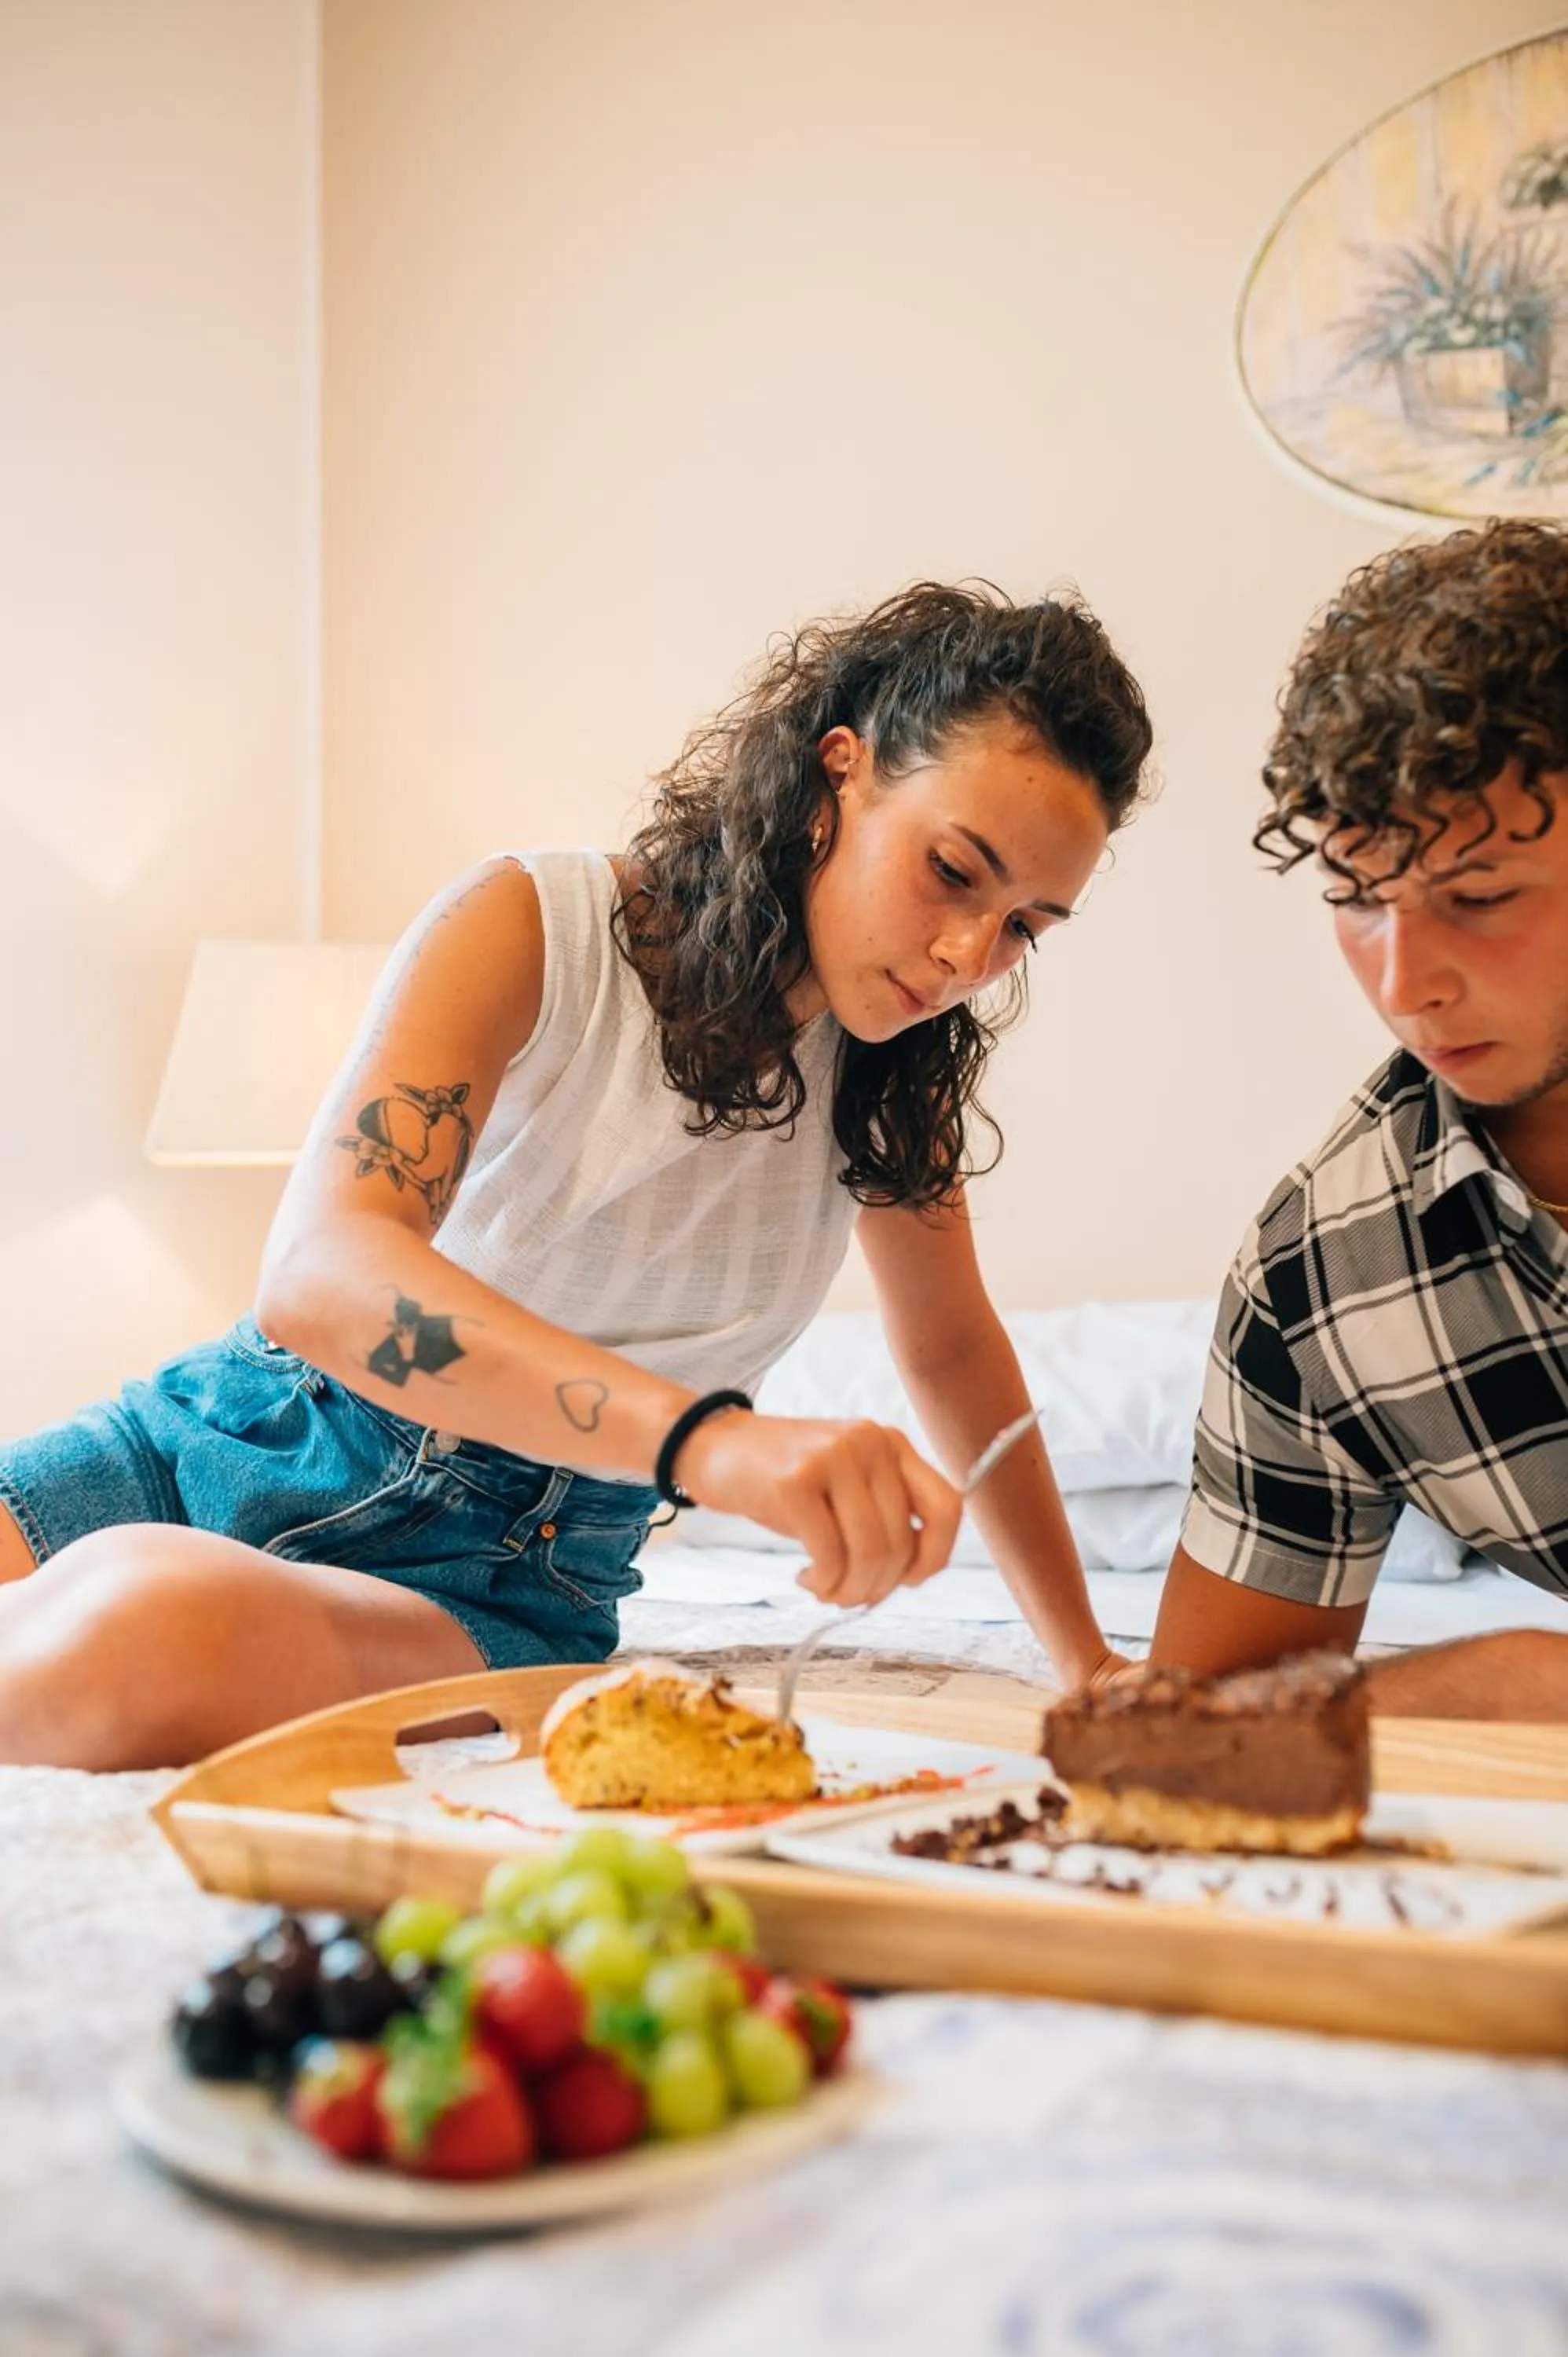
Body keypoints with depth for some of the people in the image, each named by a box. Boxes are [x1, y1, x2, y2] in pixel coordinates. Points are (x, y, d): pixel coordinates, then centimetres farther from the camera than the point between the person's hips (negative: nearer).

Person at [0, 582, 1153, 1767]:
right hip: (248, 1437, -1)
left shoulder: (895, 1066, 2)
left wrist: (1089, 1664, 20)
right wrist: (712, 1439, -45)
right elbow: (320, 1275, -29)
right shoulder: (535, 927, -13)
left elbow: (955, 1350, 18)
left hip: (497, 1580, 2)